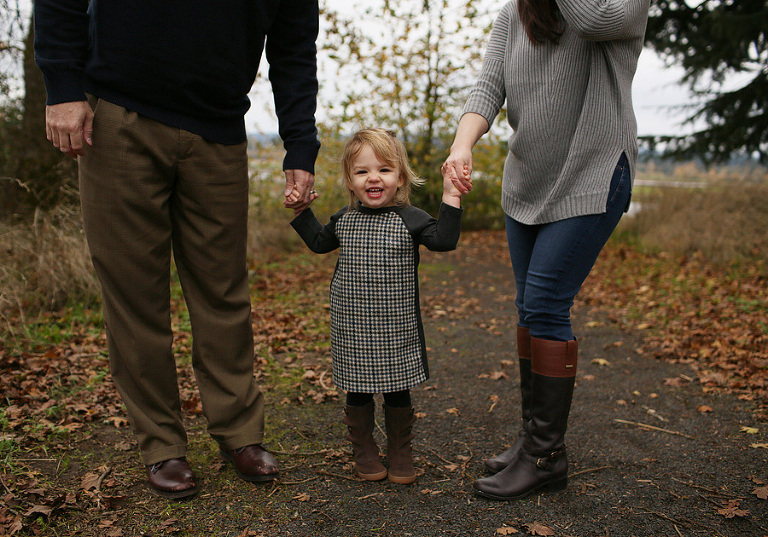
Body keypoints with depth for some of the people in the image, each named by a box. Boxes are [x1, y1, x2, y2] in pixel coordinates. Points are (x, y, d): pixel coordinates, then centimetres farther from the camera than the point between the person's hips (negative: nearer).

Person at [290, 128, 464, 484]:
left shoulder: (409, 220, -6)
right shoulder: (344, 220, 5)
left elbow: (444, 241, -17)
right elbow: (319, 243, 22)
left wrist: (450, 200, -23)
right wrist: (301, 212, 16)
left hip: (397, 331, -2)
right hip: (352, 331, 2)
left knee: (398, 391, 11)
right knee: (358, 392, 12)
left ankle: (400, 452, 29)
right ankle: (363, 450, 31)